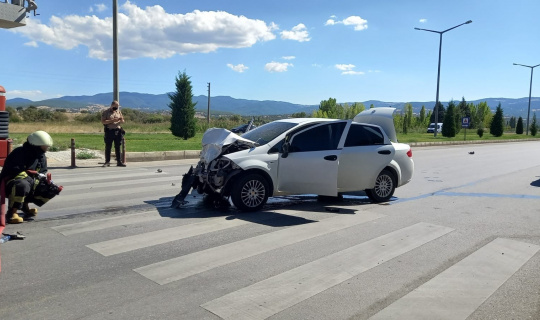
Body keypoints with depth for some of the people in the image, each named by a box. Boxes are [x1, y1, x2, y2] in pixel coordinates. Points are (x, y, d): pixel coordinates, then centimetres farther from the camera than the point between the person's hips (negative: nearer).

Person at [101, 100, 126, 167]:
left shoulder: (118, 111, 14)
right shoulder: (105, 112, 1)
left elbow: (122, 121, 16)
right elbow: (103, 121, -9)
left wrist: (121, 120, -9)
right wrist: (112, 120, -18)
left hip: (118, 131, 3)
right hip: (109, 131, -3)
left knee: (117, 147, 5)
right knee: (108, 147, 0)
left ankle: (119, 162, 8)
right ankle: (107, 162, 7)